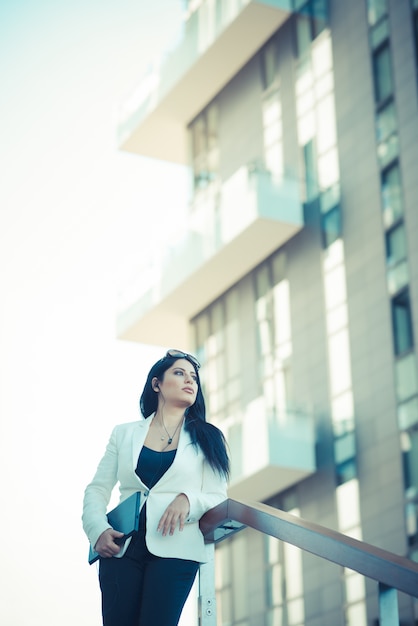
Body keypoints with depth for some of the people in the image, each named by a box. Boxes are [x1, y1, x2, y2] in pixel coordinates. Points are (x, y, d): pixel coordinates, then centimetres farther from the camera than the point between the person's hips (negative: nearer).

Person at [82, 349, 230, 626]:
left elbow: (219, 499, 6)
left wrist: (188, 500, -15)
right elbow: (97, 489, 10)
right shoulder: (124, 433, 15)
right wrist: (98, 530, -8)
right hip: (121, 548, 1)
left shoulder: (207, 438, 13)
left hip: (174, 550, -1)